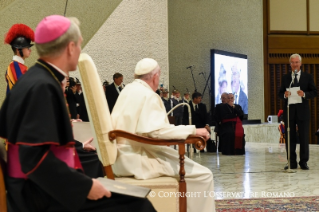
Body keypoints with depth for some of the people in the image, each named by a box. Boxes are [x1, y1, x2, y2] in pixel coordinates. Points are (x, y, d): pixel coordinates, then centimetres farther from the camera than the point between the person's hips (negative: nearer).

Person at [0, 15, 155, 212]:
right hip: (42, 195, -10)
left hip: (41, 186, 10)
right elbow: (34, 157, -26)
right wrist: (85, 186, -22)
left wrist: (78, 147, 22)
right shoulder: (42, 87, -20)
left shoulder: (36, 79, 9)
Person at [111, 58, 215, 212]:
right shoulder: (148, 95, -14)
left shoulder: (127, 91, 12)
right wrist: (193, 130, -19)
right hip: (139, 158, -10)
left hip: (124, 156, 10)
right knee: (203, 175, -9)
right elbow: (156, 130, -26)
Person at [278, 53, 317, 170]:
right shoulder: (285, 78, 10)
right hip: (289, 111, 1)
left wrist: (304, 94, -17)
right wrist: (284, 95, -14)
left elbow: (314, 92, 2)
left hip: (303, 111, -1)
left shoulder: (308, 77, 6)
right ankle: (292, 162, 10)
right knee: (290, 138, 4)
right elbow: (280, 93, 9)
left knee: (304, 137, 2)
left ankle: (303, 162, 11)